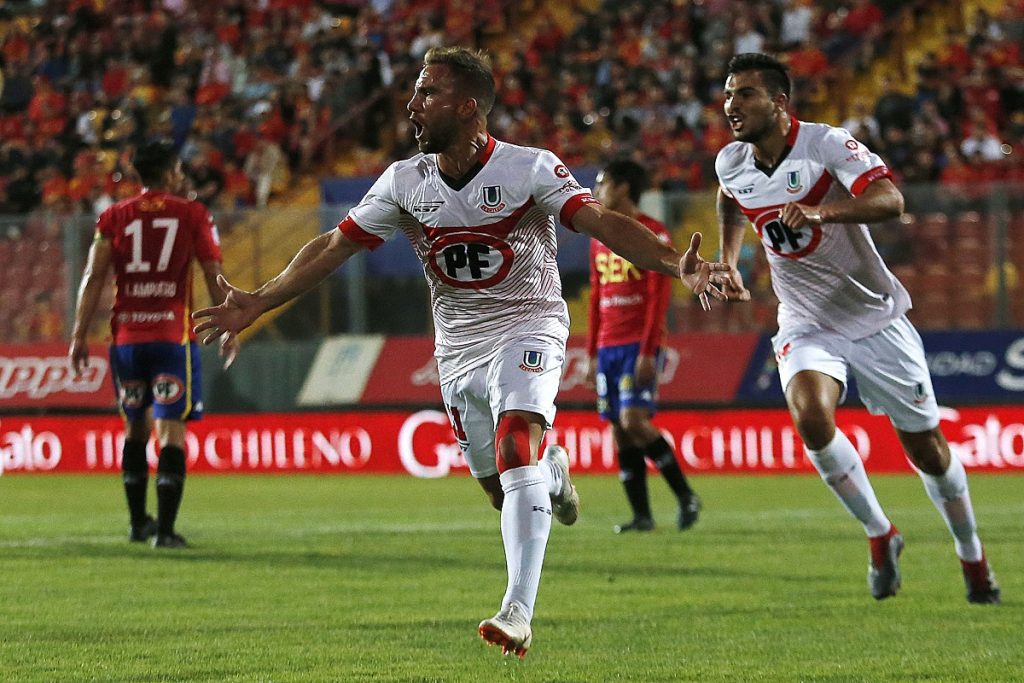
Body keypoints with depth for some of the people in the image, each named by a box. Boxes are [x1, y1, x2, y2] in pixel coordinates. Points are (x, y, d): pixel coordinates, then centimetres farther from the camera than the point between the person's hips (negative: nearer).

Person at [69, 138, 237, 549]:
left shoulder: (114, 218, 5)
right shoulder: (193, 215, 1)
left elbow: (93, 278, 0)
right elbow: (214, 277, 0)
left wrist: (79, 336, 2)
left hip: (126, 337, 3)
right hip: (173, 337, -3)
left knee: (135, 428, 17)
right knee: (171, 431, -5)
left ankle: (138, 523, 26)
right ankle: (165, 530, -13)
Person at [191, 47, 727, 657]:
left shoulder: (529, 169, -15)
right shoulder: (405, 182, -3)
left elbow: (600, 222, -26)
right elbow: (336, 246, 2)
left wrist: (674, 262, -41)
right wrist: (257, 304, -1)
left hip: (528, 326, -5)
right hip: (458, 346, 5)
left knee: (516, 452, -27)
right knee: (503, 489, 8)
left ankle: (518, 612, -31)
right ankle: (553, 470, 46)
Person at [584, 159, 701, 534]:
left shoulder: (652, 234, -7)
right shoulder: (600, 239, 17)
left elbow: (659, 296, -12)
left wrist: (648, 352, -18)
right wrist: (592, 354, 16)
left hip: (639, 344, -7)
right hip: (607, 346, 7)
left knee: (633, 421, -18)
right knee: (620, 431, 2)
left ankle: (685, 495, -6)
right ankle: (641, 515, 4)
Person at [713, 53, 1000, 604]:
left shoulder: (825, 145, -20)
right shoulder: (730, 164, -3)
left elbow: (889, 200, -37)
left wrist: (819, 212, -51)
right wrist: (728, 263, 12)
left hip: (875, 317, -3)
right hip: (806, 325, 3)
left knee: (927, 450, 4)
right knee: (811, 420, -26)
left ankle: (972, 557, 29)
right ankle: (880, 535, -5)